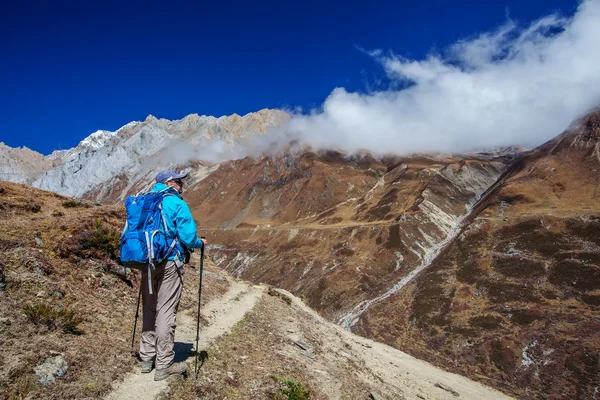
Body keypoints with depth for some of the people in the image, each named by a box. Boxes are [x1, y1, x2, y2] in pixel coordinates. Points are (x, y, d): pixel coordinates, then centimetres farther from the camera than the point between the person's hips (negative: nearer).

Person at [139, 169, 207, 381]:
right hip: (170, 263, -6)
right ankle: (164, 365, 8)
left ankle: (147, 358, 26)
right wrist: (201, 244, 3)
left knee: (149, 310, 17)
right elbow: (187, 237, -17)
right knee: (166, 312, 0)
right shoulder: (177, 204, -11)